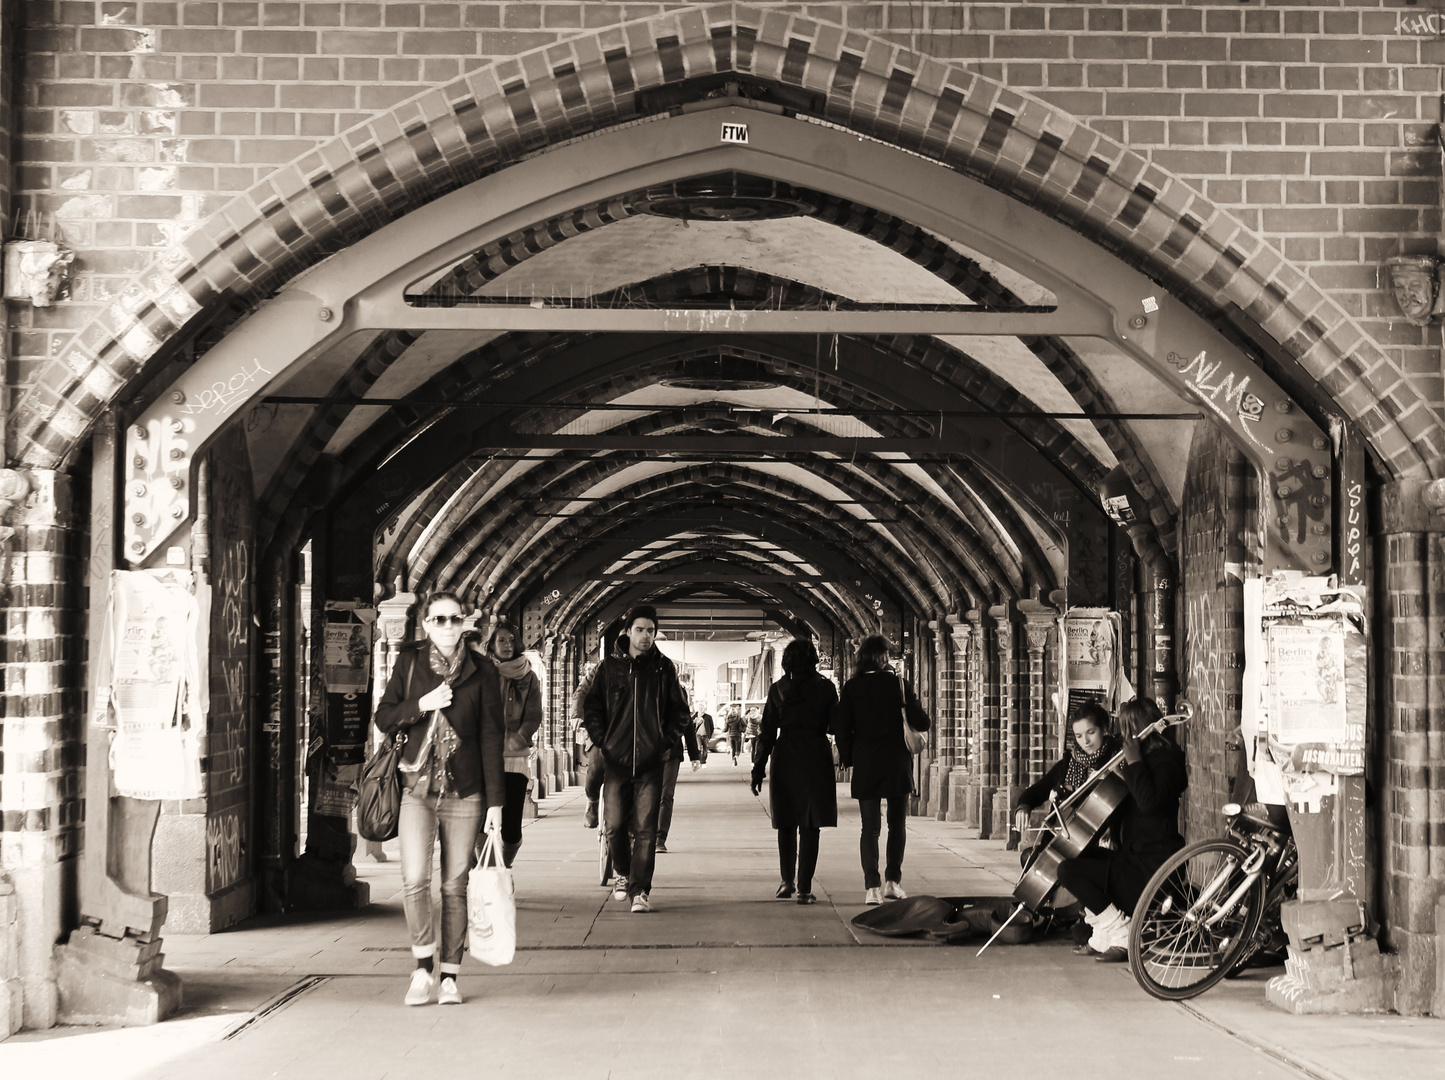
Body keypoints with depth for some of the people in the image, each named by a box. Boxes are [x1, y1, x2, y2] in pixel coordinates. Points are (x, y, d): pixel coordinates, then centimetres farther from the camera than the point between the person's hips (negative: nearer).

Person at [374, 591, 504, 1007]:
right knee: (414, 881, -13)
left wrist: (495, 801, -3)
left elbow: (491, 737, 1)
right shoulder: (409, 661, 4)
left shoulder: (481, 671, 2)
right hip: (417, 789, 0)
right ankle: (423, 966, 2)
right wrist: (421, 705, -12)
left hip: (464, 792, 0)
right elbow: (383, 718, 7)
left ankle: (449, 976, 12)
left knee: (455, 886, 3)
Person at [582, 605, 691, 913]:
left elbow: (680, 710, 13)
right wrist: (603, 741, 1)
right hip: (616, 760, 1)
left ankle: (640, 890, -4)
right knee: (616, 827, 4)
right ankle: (623, 875, 29)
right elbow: (591, 707, 11)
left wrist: (666, 742, 2)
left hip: (651, 762, -1)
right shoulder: (609, 667, 5)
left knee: (646, 829, -7)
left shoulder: (664, 668, 5)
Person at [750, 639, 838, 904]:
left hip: (785, 760, 1)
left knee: (787, 824, 10)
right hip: (816, 758, -1)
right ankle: (804, 888, 5)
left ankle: (787, 882, 14)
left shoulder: (778, 690, 2)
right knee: (810, 826, 2)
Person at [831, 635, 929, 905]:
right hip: (896, 762, -1)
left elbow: (841, 728, -2)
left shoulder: (852, 687, -1)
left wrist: (849, 759, 11)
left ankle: (872, 886, -6)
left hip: (865, 764, 1)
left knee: (870, 827, 3)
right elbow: (921, 724, -3)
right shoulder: (899, 685, -5)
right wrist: (911, 701, 15)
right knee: (897, 824, 13)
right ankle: (892, 881, 11)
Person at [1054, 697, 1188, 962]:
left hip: (1151, 866, -11)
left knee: (1069, 870, -18)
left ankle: (1122, 935, -9)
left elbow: (1149, 802, -32)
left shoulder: (1164, 760, -15)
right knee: (1074, 858, 20)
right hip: (1134, 855, 11)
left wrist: (1134, 762, -24)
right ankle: (1102, 938, 16)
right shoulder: (1150, 757, 16)